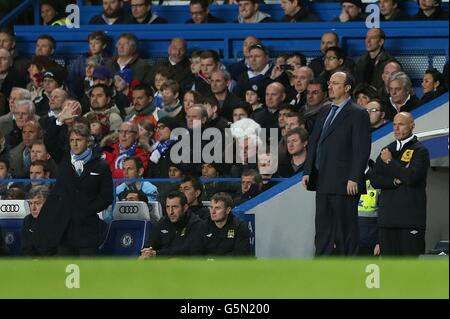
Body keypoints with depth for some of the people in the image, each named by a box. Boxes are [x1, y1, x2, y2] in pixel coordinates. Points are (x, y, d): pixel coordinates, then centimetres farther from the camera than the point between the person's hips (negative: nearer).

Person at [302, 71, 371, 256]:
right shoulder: (325, 113, 18)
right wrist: (308, 172, 10)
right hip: (323, 183, 8)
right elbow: (313, 143, 20)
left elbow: (362, 150, -12)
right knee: (323, 228, 9)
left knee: (346, 229, -4)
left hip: (344, 184, -8)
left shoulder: (358, 114, -6)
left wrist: (354, 179, -18)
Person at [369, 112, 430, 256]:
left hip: (411, 217, -6)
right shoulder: (387, 150, 19)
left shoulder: (420, 150, 0)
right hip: (387, 216, 6)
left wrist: (390, 162, -6)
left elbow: (412, 177, -15)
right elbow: (374, 179, 10)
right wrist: (395, 181, -7)